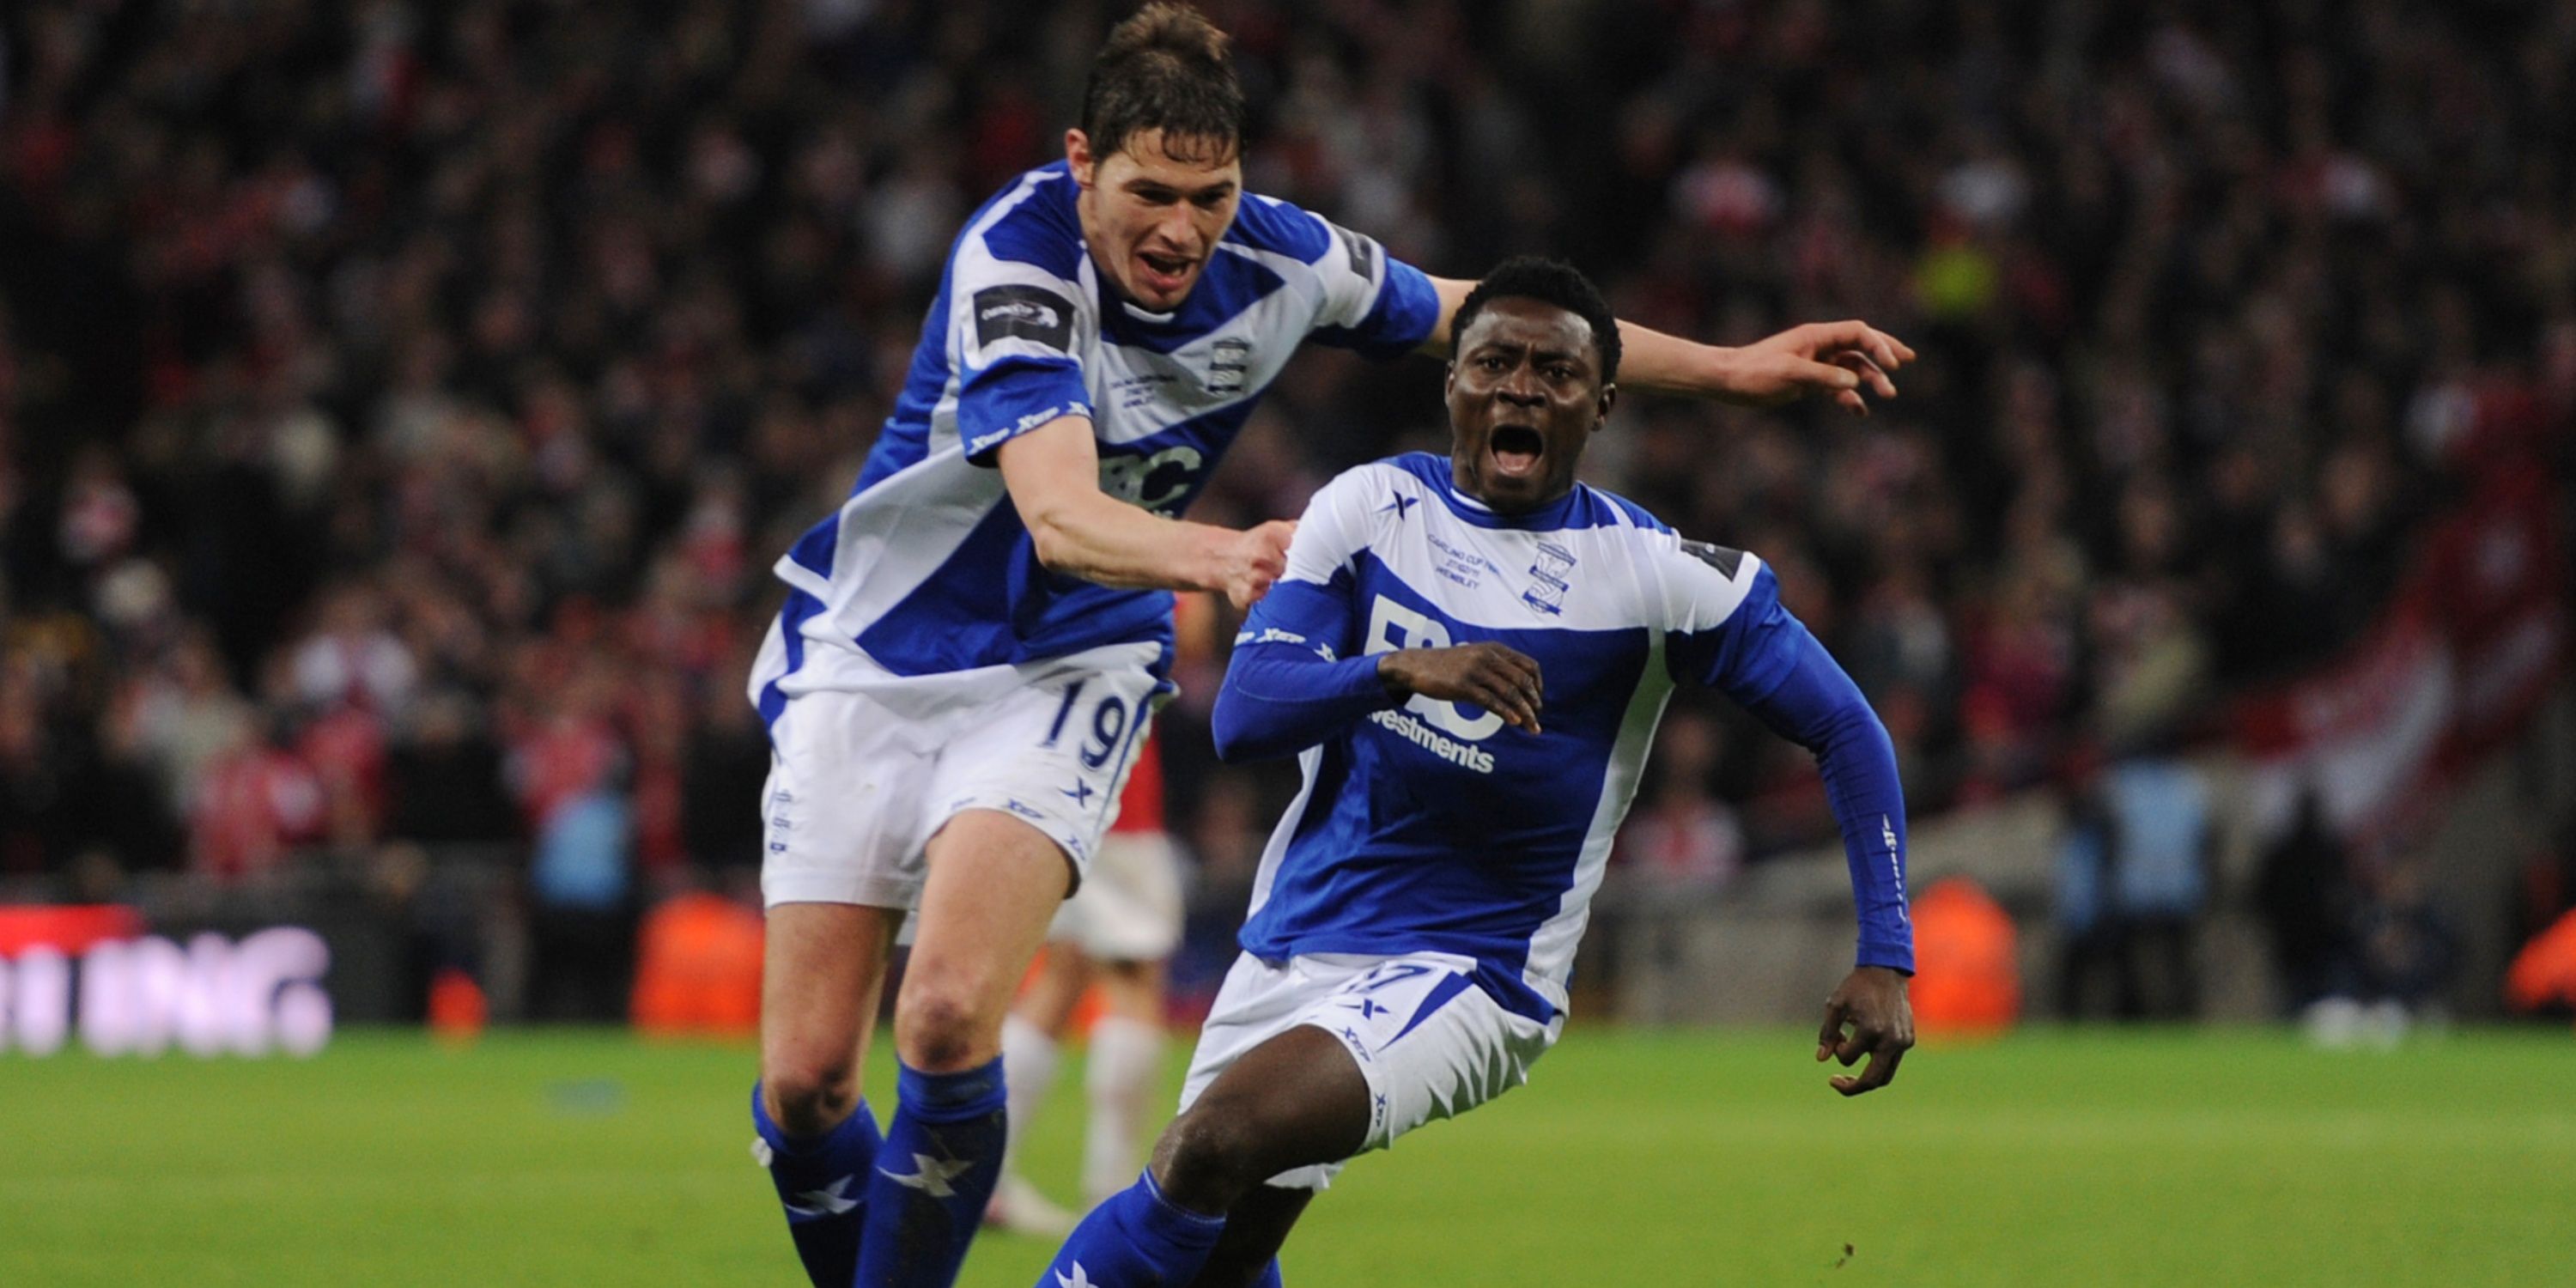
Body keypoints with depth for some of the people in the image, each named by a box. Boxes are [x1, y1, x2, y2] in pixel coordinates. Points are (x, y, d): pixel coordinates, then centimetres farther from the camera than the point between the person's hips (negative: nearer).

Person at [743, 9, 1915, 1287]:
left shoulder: (1280, 262, -10)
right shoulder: (1015, 258, -25)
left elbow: (1470, 314, 10)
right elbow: (1059, 515, -38)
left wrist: (1730, 367, 10)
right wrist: (1211, 554, -59)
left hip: (1064, 674, 2)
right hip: (870, 654, -2)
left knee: (948, 1019, -24)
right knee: (804, 1081, -5)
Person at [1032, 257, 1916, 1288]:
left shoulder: (1654, 575, -8)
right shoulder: (1372, 508, 0)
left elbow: (1845, 731, -1)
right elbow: (1241, 714, -10)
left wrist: (1884, 960, -11)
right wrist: (1402, 670, -31)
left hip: (1470, 973, -5)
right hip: (1293, 938, 5)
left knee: (1217, 1140, -29)